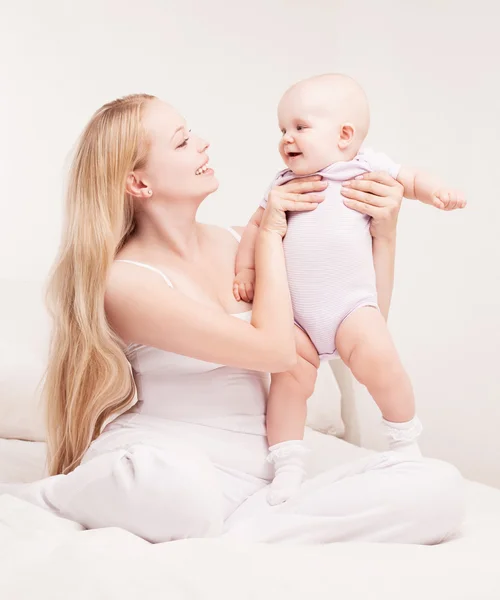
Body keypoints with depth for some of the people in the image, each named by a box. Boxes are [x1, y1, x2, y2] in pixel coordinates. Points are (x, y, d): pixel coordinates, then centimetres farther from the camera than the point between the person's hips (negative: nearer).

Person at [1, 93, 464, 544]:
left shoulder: (237, 244, 10)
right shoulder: (125, 280, -10)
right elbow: (274, 349, -16)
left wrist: (384, 233, 4)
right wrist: (271, 233, -5)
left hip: (252, 483, 6)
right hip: (157, 461, -5)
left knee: (438, 488, -18)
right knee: (176, 485, -45)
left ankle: (224, 536, -19)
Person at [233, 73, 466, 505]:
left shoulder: (367, 167, 7)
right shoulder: (284, 182, 14)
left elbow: (411, 179, 14)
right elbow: (256, 224, 22)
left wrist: (438, 192, -5)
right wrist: (245, 268, 11)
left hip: (350, 303, -3)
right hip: (291, 313, 3)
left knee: (376, 358, -23)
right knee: (289, 376, -11)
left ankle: (405, 438, 2)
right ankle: (288, 465, 5)